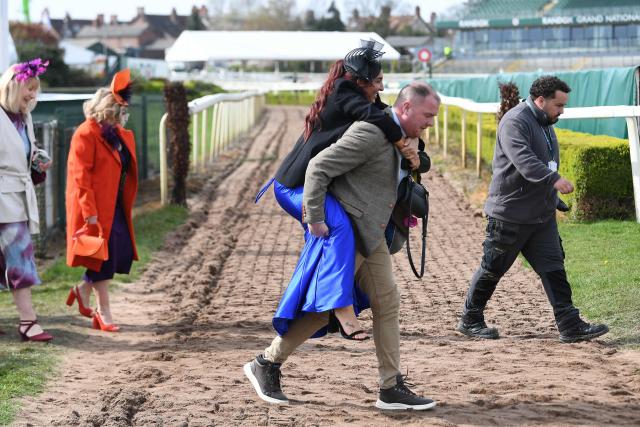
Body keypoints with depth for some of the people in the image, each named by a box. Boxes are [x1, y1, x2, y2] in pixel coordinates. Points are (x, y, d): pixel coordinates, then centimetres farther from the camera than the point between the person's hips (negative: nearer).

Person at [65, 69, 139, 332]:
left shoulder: (118, 134, 12)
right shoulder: (86, 134, -15)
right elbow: (80, 176, -19)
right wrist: (90, 212, -23)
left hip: (115, 207, 8)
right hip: (95, 209, -8)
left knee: (121, 254, 7)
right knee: (103, 257, -2)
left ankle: (83, 291, 25)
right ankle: (104, 312, 10)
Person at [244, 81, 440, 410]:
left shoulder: (398, 137, 12)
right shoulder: (370, 132, -19)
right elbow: (318, 167, -22)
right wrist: (315, 220, -24)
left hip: (370, 235, 10)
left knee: (387, 304, 6)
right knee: (325, 306, -3)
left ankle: (391, 389, 10)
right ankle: (266, 365, 12)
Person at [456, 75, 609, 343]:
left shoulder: (545, 124, 14)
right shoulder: (516, 121, -17)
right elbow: (524, 160, -33)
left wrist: (553, 199, 23)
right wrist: (554, 179, -43)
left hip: (542, 216, 8)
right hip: (510, 213, -8)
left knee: (553, 268, 2)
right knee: (493, 269, 4)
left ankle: (570, 326, 1)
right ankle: (470, 320, 19)